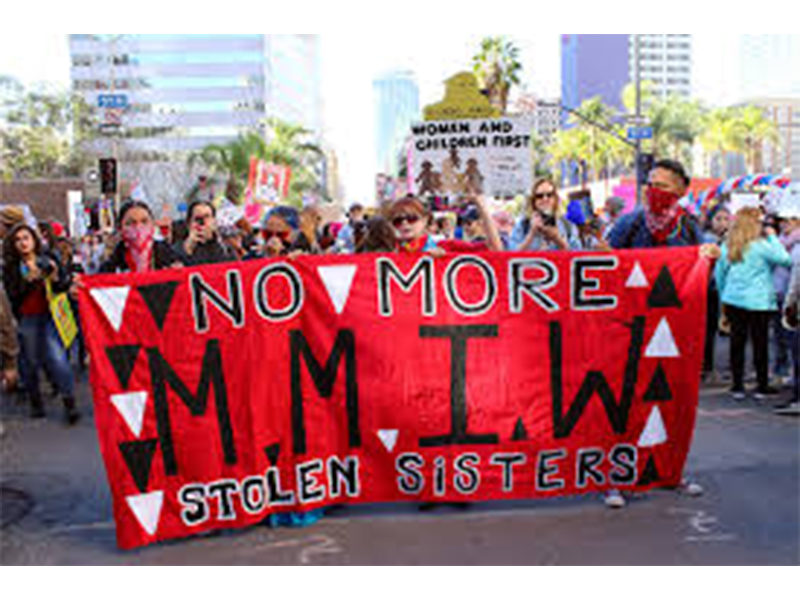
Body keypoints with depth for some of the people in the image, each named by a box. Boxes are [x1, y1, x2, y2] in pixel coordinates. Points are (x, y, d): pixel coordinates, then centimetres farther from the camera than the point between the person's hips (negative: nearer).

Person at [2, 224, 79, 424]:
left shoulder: (49, 259, 3)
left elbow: (65, 287, 3)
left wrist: (55, 278, -18)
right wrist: (30, 280, -21)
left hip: (50, 316, -1)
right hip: (26, 320, 1)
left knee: (57, 357, -13)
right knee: (31, 362, 6)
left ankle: (70, 403, -8)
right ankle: (35, 403, 23)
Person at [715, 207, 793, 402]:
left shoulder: (728, 246, 3)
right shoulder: (761, 245, -13)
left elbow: (719, 273, 11)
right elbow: (786, 259, -8)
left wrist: (724, 295, 23)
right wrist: (772, 237, -1)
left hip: (733, 300, 5)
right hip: (758, 302, -4)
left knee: (737, 342, 7)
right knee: (760, 343, 5)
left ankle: (738, 387, 11)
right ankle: (763, 387, 13)